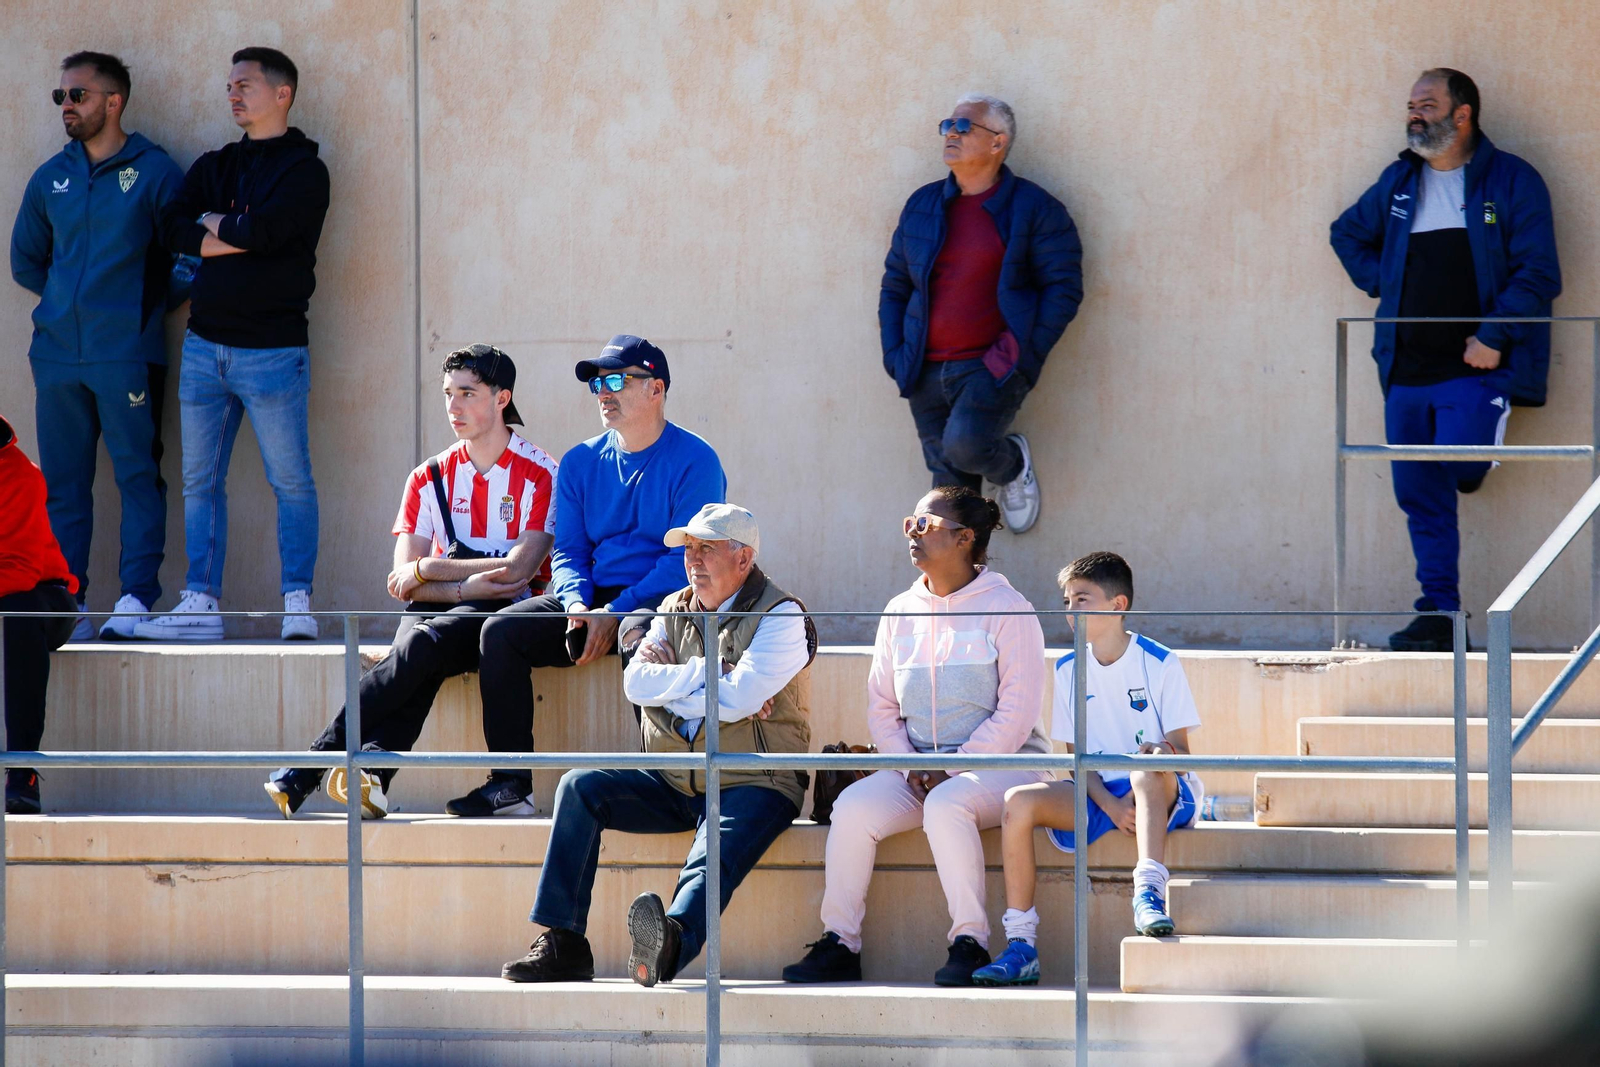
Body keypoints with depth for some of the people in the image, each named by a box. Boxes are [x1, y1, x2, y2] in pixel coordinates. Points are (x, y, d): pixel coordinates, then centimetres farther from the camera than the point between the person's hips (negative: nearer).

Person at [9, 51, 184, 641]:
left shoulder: (154, 173, -1)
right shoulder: (51, 178, 14)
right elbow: (25, 261, 24)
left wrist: (146, 305, -2)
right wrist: (69, 297, 13)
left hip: (127, 354, -5)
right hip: (58, 352, 5)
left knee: (138, 476, -5)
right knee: (62, 483, 4)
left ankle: (136, 598, -6)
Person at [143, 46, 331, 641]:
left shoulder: (303, 170, -2)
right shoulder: (213, 167, 16)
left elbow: (267, 227, -19)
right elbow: (173, 230, 2)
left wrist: (214, 224, -1)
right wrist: (240, 236, -9)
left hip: (272, 348, -6)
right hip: (205, 345, 6)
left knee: (291, 482, -5)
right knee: (199, 482, 6)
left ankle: (297, 607, -5)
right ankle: (200, 606, 9)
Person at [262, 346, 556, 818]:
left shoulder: (540, 476, 1)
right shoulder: (430, 479, 14)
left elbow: (517, 570, -11)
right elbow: (403, 583, 5)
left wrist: (427, 570, -5)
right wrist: (466, 586, -14)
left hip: (502, 617, -4)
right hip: (439, 611, 4)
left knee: (425, 640, -34)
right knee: (420, 650, -34)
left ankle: (308, 767, -42)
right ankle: (373, 774, -56)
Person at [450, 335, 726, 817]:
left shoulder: (694, 462, -5)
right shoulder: (581, 463, 13)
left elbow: (686, 560, -13)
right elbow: (568, 551, 12)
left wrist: (616, 613, -21)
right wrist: (577, 604, -11)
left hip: (662, 599, -6)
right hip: (594, 598, 6)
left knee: (639, 638, -40)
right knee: (502, 630, -17)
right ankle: (510, 782, -19)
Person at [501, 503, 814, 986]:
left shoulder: (781, 616, -5)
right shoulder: (675, 611, 15)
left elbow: (737, 700, -19)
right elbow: (637, 682, -1)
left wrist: (670, 685, -5)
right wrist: (707, 672, -11)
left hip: (751, 786, -7)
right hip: (673, 784, 7)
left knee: (713, 858, -35)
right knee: (580, 788, -12)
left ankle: (672, 941, -69)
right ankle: (562, 943, -19)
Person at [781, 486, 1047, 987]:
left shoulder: (1006, 609, -4)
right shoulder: (900, 613, 13)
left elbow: (1016, 715, -10)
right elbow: (882, 708, 14)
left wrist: (951, 769, -17)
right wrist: (911, 767, -5)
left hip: (1001, 761, -5)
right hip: (917, 768, 5)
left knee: (945, 805, -37)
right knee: (853, 807, -23)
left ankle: (970, 942, -29)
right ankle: (839, 945, -17)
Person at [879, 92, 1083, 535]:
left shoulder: (1033, 210, -2)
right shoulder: (922, 207, 12)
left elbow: (1064, 287, -4)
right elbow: (894, 286, 19)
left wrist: (1021, 353, -13)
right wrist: (895, 355, 6)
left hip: (992, 368, -5)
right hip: (928, 373, 5)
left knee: (964, 444, -26)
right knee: (950, 489, 4)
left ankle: (1013, 463, 8)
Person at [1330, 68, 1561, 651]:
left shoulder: (1512, 182, -3)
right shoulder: (1399, 181, 13)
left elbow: (1537, 274, -8)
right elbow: (1348, 233, 31)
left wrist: (1493, 337, -17)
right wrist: (1381, 284, 13)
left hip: (1475, 367, -5)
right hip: (1406, 369, 5)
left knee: (1458, 466, -25)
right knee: (1420, 496, 4)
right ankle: (1439, 618, 9)